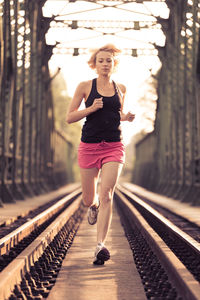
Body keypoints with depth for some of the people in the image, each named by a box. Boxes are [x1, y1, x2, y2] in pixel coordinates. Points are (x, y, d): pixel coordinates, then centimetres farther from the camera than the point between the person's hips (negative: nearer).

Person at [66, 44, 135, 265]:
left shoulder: (120, 89, 10)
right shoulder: (85, 87, 2)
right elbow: (69, 117, 1)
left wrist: (126, 117, 5)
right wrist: (91, 108, -15)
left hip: (114, 147, 0)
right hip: (89, 146, 0)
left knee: (106, 195, -17)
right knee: (89, 200, 10)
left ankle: (100, 246, -21)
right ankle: (94, 207, 49)